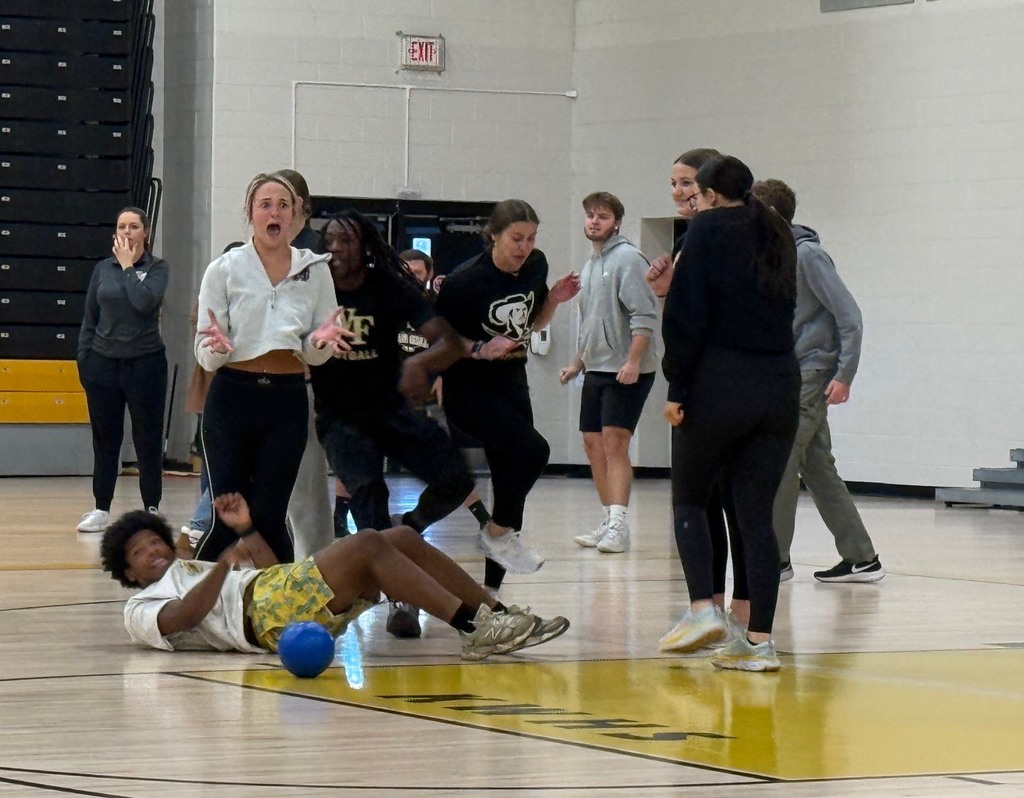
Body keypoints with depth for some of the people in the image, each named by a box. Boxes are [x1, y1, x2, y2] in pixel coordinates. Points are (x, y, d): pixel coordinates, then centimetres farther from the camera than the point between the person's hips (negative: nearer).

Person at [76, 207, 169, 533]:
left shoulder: (158, 268, -2)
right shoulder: (103, 268, 7)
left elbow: (144, 301, -20)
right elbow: (89, 318, 11)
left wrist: (128, 266, -11)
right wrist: (83, 359, 5)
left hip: (145, 362, -3)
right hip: (104, 362, 3)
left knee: (148, 439, 2)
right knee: (105, 439, 7)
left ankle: (152, 509, 10)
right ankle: (101, 509, 14)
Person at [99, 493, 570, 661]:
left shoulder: (190, 572, 39)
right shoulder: (142, 610, 13)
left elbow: (271, 570, 32)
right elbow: (181, 618, -10)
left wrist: (246, 530, 18)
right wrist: (222, 567, -23)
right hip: (266, 614, -9)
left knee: (403, 539, -6)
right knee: (368, 544, -25)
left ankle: (496, 614, -13)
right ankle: (474, 629, -35)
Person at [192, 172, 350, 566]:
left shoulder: (315, 270, 5)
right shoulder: (225, 269, 0)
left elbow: (314, 355, 9)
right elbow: (205, 356, -2)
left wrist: (321, 341, -14)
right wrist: (217, 345, -25)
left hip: (287, 400, 1)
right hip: (233, 397, -1)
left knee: (268, 517, 0)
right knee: (227, 518, -5)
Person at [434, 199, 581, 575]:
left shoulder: (535, 266, 0)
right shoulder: (465, 281, -18)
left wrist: (553, 299, -3)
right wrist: (480, 349, -25)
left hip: (512, 384, 7)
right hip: (469, 389, -7)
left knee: (509, 472, 6)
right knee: (532, 449, -25)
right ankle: (497, 534, -4)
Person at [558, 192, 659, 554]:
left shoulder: (627, 258, -10)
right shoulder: (589, 266, 18)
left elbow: (644, 316, -17)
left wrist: (633, 361, -24)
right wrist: (577, 363, 25)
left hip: (627, 371, -9)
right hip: (596, 369, 9)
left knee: (614, 442, -15)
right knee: (593, 443, 9)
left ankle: (619, 524, -19)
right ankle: (610, 521, 17)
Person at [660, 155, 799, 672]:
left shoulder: (708, 229, -3)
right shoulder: (778, 236, 15)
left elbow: (688, 316, -8)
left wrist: (676, 388, -4)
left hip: (721, 383, -5)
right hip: (780, 385, 5)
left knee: (688, 498, 11)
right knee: (756, 514, 6)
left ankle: (703, 607, -7)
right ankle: (760, 639, 0)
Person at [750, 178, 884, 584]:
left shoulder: (807, 254, -12)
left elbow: (848, 314, -14)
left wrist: (844, 375, -17)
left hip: (811, 375, -9)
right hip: (786, 375, 9)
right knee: (818, 469, 8)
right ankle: (861, 558, 12)